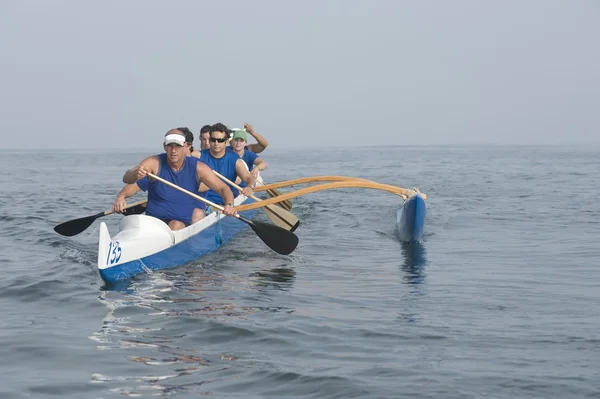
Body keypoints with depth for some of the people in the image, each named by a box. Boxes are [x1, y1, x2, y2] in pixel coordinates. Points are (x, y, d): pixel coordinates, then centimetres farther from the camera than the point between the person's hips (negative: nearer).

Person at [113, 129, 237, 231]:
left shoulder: (197, 168, -1)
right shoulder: (154, 163, -4)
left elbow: (223, 188, -1)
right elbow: (127, 179, -16)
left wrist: (229, 205, -24)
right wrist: (121, 196, -39)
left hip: (186, 222, -1)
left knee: (176, 226, -32)